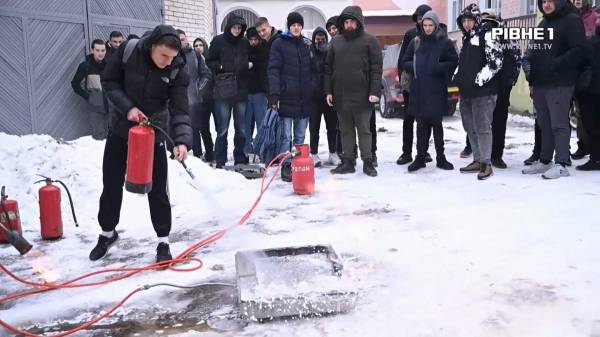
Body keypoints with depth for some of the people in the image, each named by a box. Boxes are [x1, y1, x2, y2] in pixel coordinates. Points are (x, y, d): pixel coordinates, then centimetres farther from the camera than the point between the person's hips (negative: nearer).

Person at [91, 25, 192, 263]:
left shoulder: (177, 71, -19)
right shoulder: (129, 50, -17)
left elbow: (180, 110, -23)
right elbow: (109, 81, -6)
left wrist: (182, 141, -39)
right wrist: (127, 107, -21)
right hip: (121, 127, 2)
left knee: (157, 189, -1)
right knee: (111, 184, 11)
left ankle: (163, 242, 13)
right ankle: (107, 233, 33)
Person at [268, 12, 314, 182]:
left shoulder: (307, 44, 13)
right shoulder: (279, 44, 0)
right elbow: (273, 70, -7)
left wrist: (313, 90, 12)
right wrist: (274, 94, -17)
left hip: (304, 98, 4)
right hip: (286, 97, -4)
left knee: (300, 136, 10)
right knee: (286, 136, -3)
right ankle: (286, 166, 4)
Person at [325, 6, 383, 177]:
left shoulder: (369, 40, 0)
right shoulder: (336, 41, 11)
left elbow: (376, 67, -5)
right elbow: (328, 67, 12)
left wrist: (375, 91, -13)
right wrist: (328, 91, 5)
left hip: (362, 96, -4)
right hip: (340, 95, 4)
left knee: (364, 130, 4)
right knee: (345, 130, 10)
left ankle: (367, 162, 12)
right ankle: (347, 161, 17)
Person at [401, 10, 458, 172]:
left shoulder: (445, 42, 0)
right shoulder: (415, 42, 8)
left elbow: (454, 62, -2)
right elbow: (405, 62, 13)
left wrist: (438, 67, -14)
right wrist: (414, 66, -6)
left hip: (437, 90, -2)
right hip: (418, 89, 2)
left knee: (436, 124, 5)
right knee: (421, 124, 6)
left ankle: (440, 157, 16)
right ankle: (420, 157, 13)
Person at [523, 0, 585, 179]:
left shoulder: (572, 20, -3)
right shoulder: (542, 23, 21)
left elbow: (577, 50, -13)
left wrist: (555, 65, -19)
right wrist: (532, 80, 15)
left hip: (560, 84, -7)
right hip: (540, 83, 7)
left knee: (559, 124, -8)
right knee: (544, 124, 11)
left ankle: (561, 164, -6)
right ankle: (545, 161, 18)